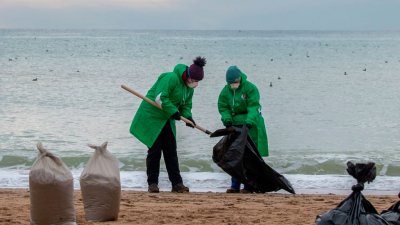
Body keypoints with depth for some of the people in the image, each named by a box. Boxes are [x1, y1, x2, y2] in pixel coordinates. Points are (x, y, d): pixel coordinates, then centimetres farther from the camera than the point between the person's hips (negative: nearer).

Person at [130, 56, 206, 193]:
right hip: (152, 116, -8)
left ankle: (177, 183, 5)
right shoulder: (171, 78, -22)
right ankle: (152, 183, 3)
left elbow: (186, 105, 11)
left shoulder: (189, 87, 6)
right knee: (154, 150, -5)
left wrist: (188, 116, -10)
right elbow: (160, 98, -27)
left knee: (171, 151, 5)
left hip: (167, 120, 8)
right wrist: (173, 112, -27)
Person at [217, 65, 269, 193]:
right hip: (234, 125, 5)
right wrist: (227, 118, -13)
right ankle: (235, 185, 10)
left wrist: (249, 121, -32)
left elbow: (253, 106, -18)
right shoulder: (225, 91, 5)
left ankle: (249, 186, -2)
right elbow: (223, 107, 7)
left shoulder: (250, 88, -11)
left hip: (250, 125, -5)